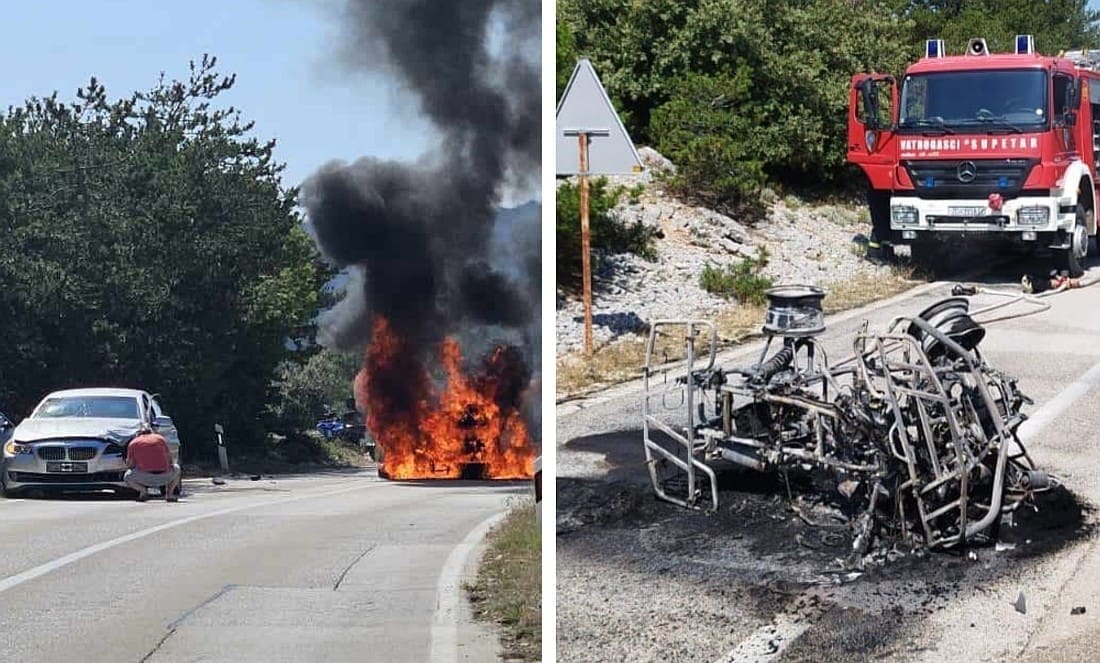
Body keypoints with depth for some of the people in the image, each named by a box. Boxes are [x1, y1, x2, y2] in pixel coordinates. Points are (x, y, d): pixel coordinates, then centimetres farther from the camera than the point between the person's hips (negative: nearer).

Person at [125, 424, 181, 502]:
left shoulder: (133, 442, 10)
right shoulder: (160, 438, 14)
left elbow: (129, 464, 14)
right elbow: (169, 459, 21)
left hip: (145, 478, -1)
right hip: (164, 476, 1)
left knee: (127, 477, 27)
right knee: (176, 468, 33)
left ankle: (143, 490, -1)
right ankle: (169, 493, 13)